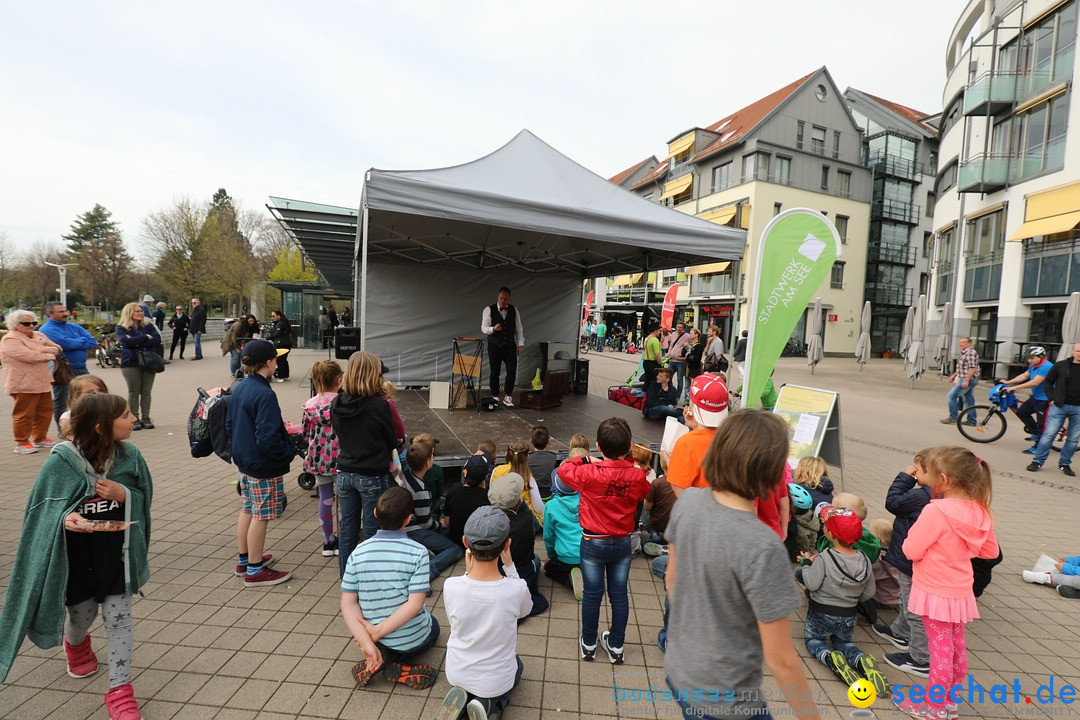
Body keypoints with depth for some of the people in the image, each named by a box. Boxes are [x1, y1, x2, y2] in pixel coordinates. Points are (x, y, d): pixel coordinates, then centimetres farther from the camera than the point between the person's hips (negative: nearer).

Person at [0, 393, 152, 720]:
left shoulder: (129, 455, -11)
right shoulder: (61, 462, -19)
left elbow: (145, 497, 0)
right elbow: (42, 511, -9)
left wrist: (123, 495, -21)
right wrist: (65, 518, -29)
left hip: (117, 555, 1)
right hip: (76, 557, -1)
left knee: (119, 617, 4)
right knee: (81, 616, 21)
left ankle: (120, 690, 19)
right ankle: (76, 644, 59)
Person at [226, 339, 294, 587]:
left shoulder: (239, 388, 3)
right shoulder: (264, 394, -24)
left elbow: (229, 425, 13)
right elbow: (267, 437, -27)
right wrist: (287, 453, -12)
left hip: (243, 460, 9)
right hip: (263, 465, -9)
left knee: (248, 509, 21)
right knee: (261, 515, 3)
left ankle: (244, 559, 36)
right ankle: (255, 571, 16)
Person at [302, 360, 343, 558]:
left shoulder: (310, 404, -2)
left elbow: (305, 433, 7)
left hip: (318, 458, 5)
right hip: (339, 458, -4)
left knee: (325, 499, 15)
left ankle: (329, 541, 27)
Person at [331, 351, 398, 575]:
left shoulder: (336, 404, -4)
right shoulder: (379, 406, -20)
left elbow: (339, 436, 10)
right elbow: (392, 442, -7)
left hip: (345, 474, 6)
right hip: (373, 477, -5)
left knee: (347, 527, 18)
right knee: (372, 530, 9)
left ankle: (347, 576, 32)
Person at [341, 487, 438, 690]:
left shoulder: (358, 553, -11)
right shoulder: (417, 552, -21)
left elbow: (348, 602, -13)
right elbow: (415, 604, -24)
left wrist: (367, 643, -17)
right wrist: (377, 632, -18)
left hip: (378, 640, 2)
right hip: (412, 639, -2)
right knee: (433, 626, 33)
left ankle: (377, 659, 7)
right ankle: (394, 664, 8)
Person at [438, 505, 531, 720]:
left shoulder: (451, 586, -26)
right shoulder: (516, 589, -30)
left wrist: (468, 572, -7)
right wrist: (509, 565, -10)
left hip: (456, 674, 2)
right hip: (496, 680, -2)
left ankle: (462, 696, 9)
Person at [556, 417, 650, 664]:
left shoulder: (589, 474, -24)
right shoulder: (637, 476, -16)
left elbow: (563, 470, -6)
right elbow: (644, 493, 8)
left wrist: (581, 460, 6)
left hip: (593, 543, -2)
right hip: (623, 542, 2)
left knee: (592, 594, 13)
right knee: (619, 595, 16)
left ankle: (588, 644, 32)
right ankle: (616, 647, 32)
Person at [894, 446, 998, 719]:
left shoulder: (936, 511, -27)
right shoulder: (980, 512, -5)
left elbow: (911, 551, -22)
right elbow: (991, 551, 9)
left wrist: (915, 530, -4)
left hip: (935, 591, -7)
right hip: (960, 591, 7)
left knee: (941, 648, 6)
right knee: (956, 646, 19)